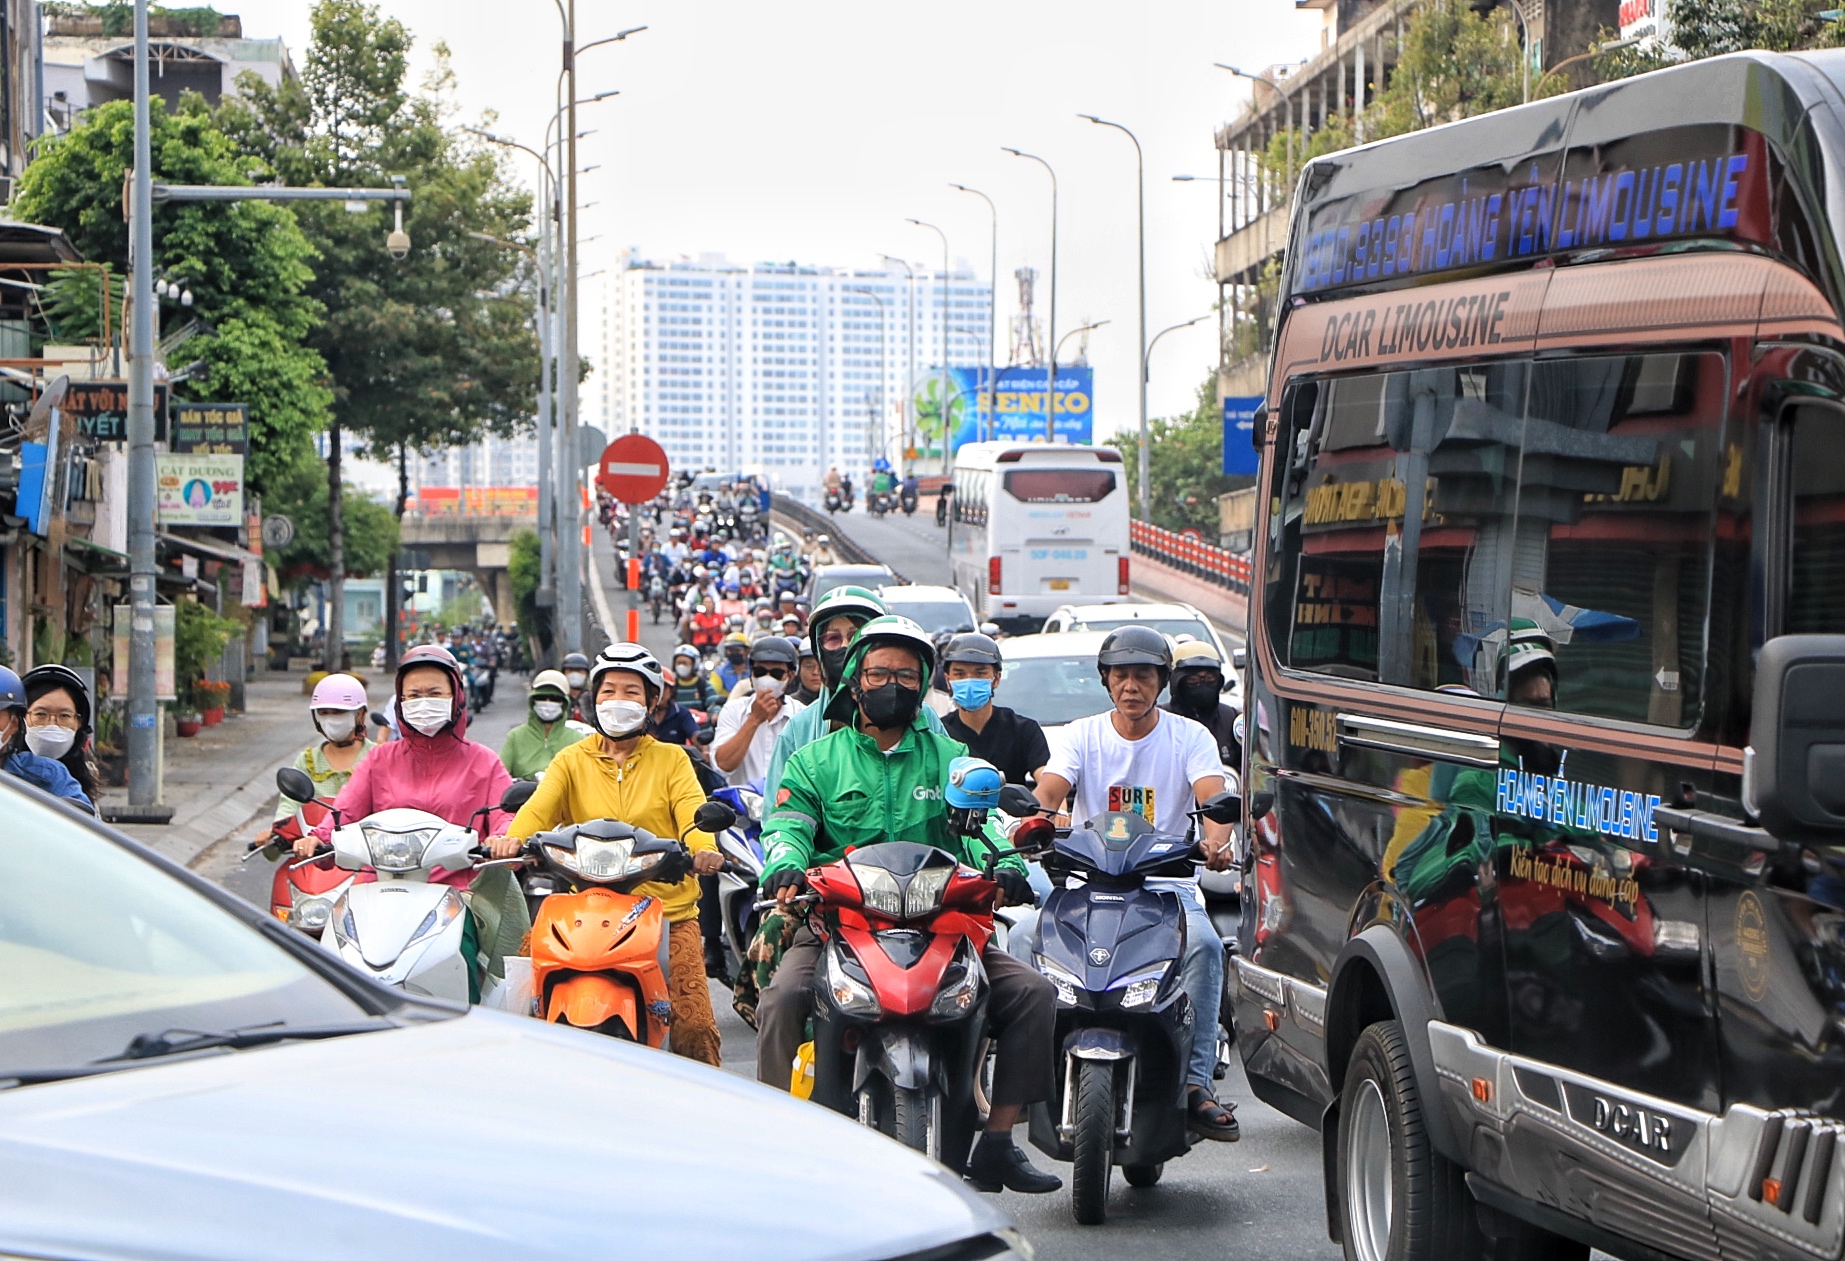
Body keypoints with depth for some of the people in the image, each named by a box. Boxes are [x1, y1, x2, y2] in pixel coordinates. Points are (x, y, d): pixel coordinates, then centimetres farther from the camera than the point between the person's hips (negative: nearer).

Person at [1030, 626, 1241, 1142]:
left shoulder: (1190, 737, 5)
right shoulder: (1080, 736, 9)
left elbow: (1214, 796, -13)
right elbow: (1048, 791, -9)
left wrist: (1216, 840, -36)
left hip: (1168, 884, -1)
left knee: (1204, 944, -32)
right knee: (1025, 939, -26)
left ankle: (1194, 1081, -29)